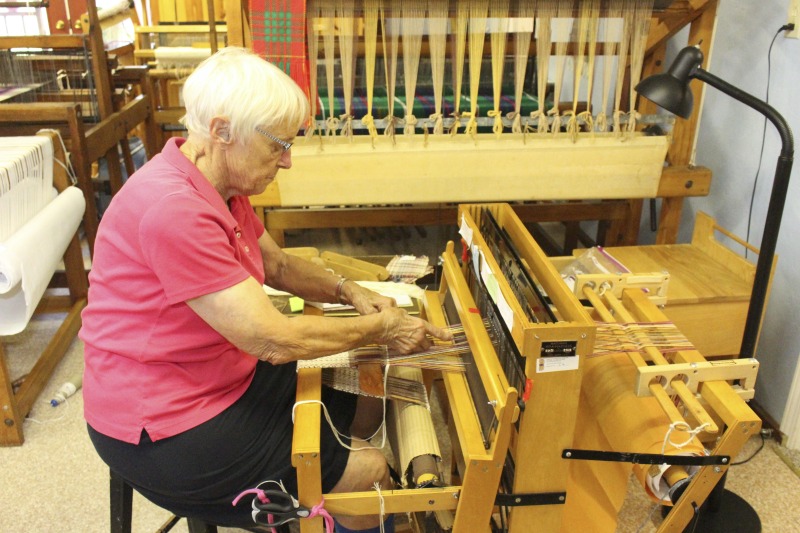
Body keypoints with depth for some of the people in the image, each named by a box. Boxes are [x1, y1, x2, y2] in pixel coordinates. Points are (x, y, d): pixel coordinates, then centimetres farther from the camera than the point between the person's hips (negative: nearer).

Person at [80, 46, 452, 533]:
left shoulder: (222, 187, 1)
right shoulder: (172, 210, -32)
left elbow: (277, 264, 13)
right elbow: (274, 339, -30)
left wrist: (347, 291, -4)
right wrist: (381, 328, -17)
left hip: (229, 374, 10)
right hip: (163, 429, -9)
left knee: (366, 406, 15)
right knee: (368, 473, -9)